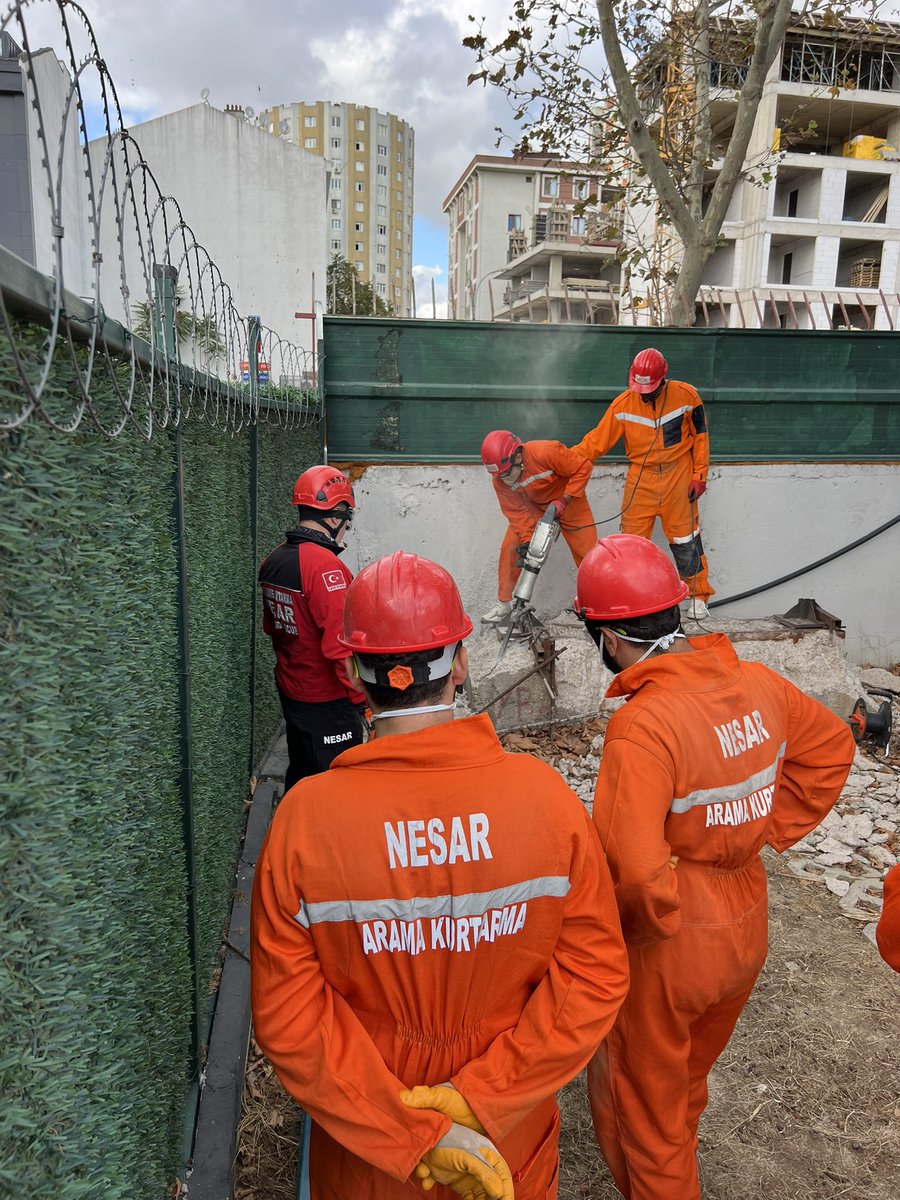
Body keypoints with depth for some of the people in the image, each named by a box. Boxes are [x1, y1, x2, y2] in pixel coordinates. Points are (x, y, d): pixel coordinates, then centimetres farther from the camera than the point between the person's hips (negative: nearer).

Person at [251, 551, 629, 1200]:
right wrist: (480, 1097, -16)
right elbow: (597, 975, -17)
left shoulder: (304, 816, -24)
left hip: (362, 1123, 0)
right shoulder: (544, 794, -21)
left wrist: (411, 1134, -16)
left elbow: (286, 1013, -19)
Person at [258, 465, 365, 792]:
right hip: (328, 702, -8)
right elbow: (341, 645, -26)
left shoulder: (273, 560, 4)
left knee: (300, 776, 23)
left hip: (290, 693, 8)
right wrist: (363, 698, -17)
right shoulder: (325, 565, -23)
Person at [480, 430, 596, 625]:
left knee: (587, 551, -4)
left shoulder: (546, 453, -37)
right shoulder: (499, 479, -20)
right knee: (510, 547, -9)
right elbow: (517, 512, -13)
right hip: (532, 508, 3)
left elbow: (583, 468, -26)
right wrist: (526, 540, -23)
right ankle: (504, 603, 6)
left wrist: (564, 500, -28)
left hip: (568, 501, -3)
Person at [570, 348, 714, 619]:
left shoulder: (686, 395, -7)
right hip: (640, 479, 1)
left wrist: (699, 476, -2)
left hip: (678, 476, -1)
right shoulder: (623, 403, -5)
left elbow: (700, 436, 1)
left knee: (684, 538, 4)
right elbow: (599, 438, -6)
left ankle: (699, 594, 21)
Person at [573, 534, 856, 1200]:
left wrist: (645, 922, -14)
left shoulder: (641, 725, -32)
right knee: (691, 1073, 34)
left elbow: (633, 869, -36)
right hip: (748, 926, 8)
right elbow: (831, 746, 8)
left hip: (668, 946, -7)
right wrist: (769, 829, 7)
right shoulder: (757, 682, -10)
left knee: (645, 1101, 19)